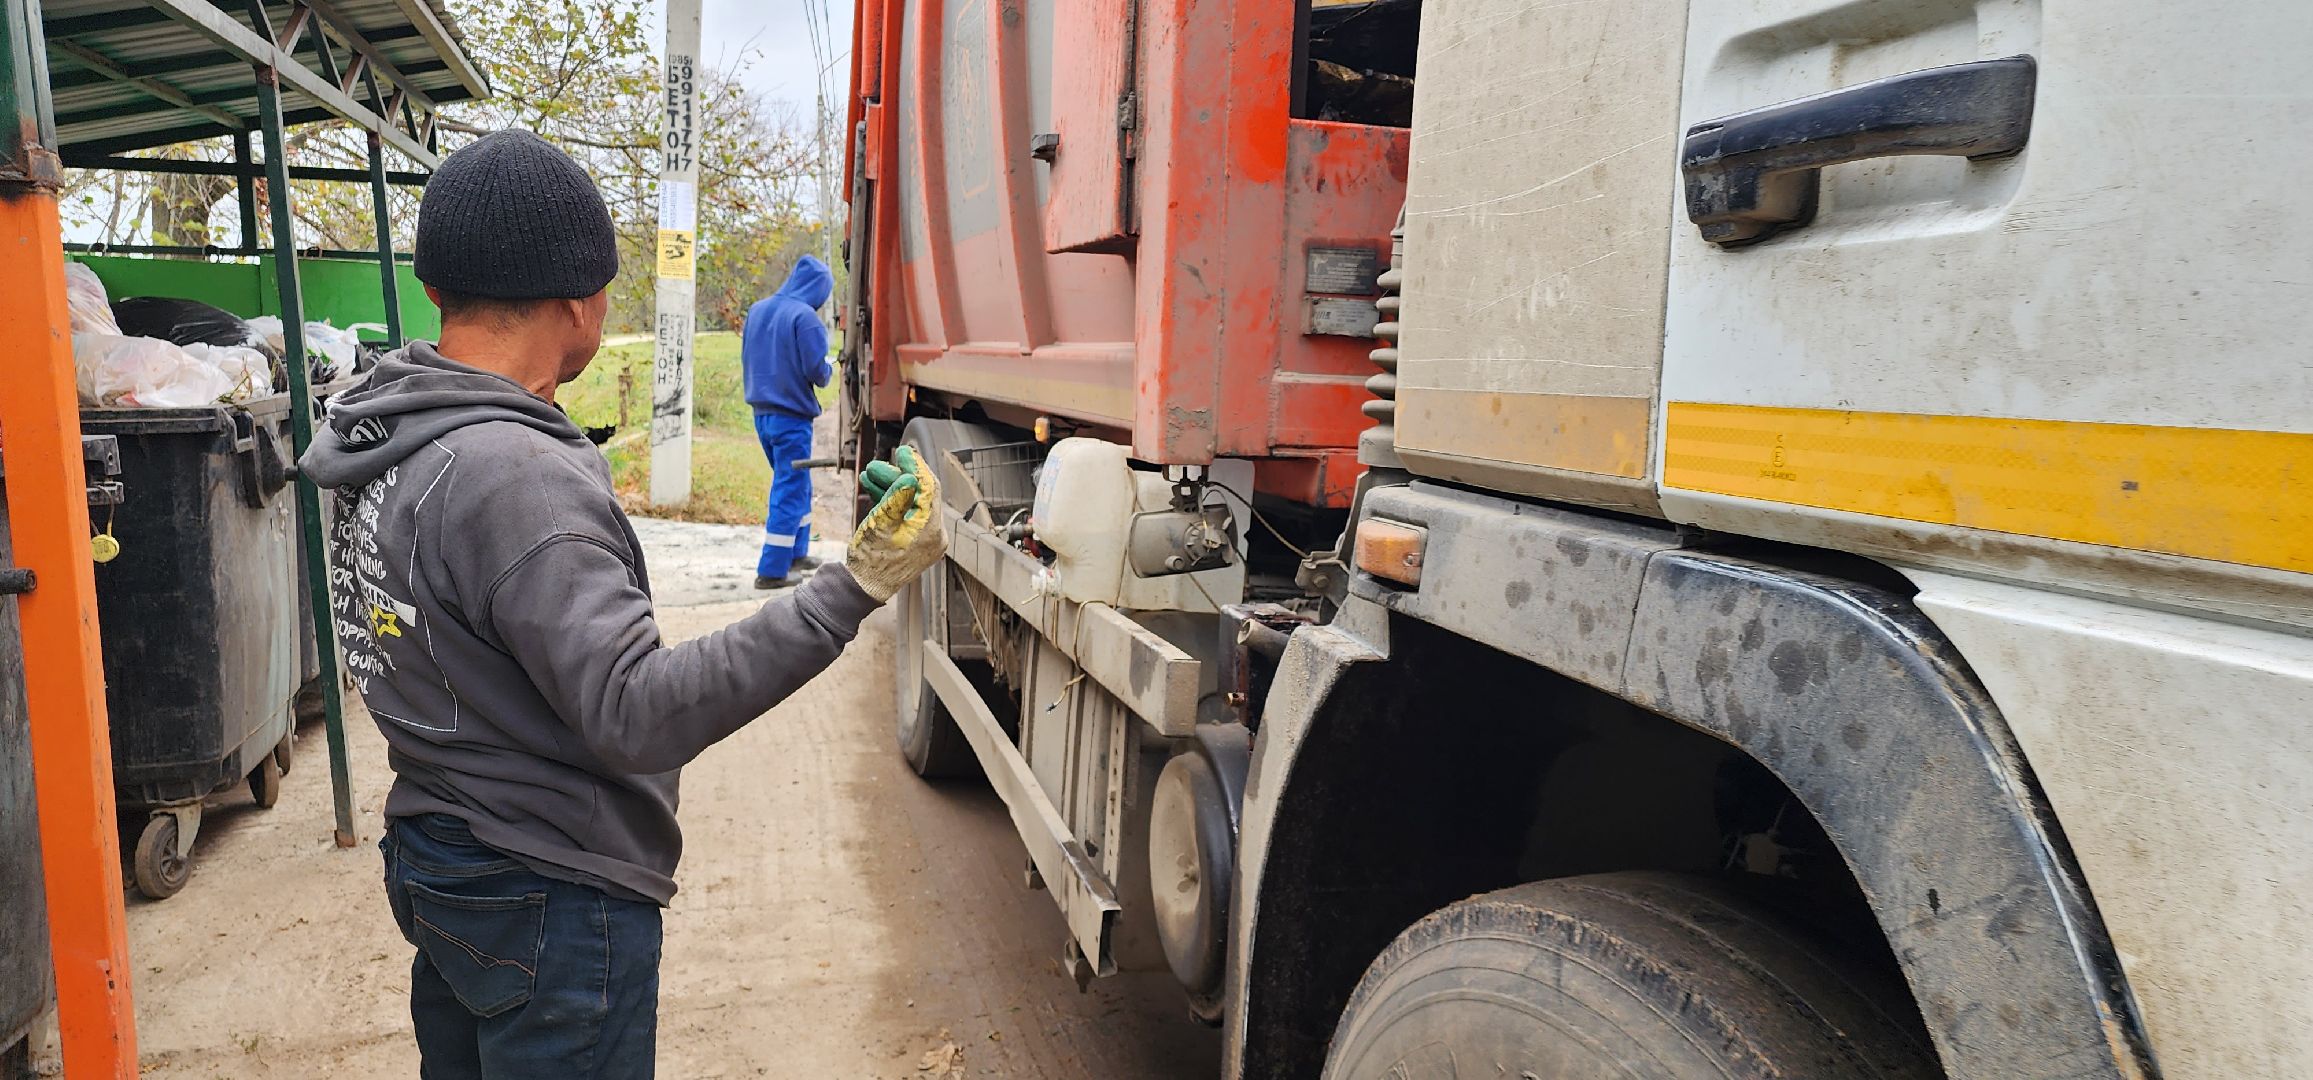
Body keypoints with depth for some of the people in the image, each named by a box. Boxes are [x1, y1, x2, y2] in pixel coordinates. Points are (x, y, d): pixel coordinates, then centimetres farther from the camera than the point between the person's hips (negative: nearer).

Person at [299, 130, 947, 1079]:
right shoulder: (510, 477, -28)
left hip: (432, 861, 10)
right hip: (551, 903, -9)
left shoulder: (383, 433, 2)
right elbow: (638, 715, -33)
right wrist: (851, 591, -35)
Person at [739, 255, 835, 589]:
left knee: (795, 486, 22)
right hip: (792, 417, -8)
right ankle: (771, 571, 1)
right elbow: (816, 370, -17)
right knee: (790, 492, 0)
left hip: (761, 413, 8)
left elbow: (746, 359, 17)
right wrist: (830, 370, 4)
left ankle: (796, 553, 31)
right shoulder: (805, 317, -15)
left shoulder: (757, 310, 9)